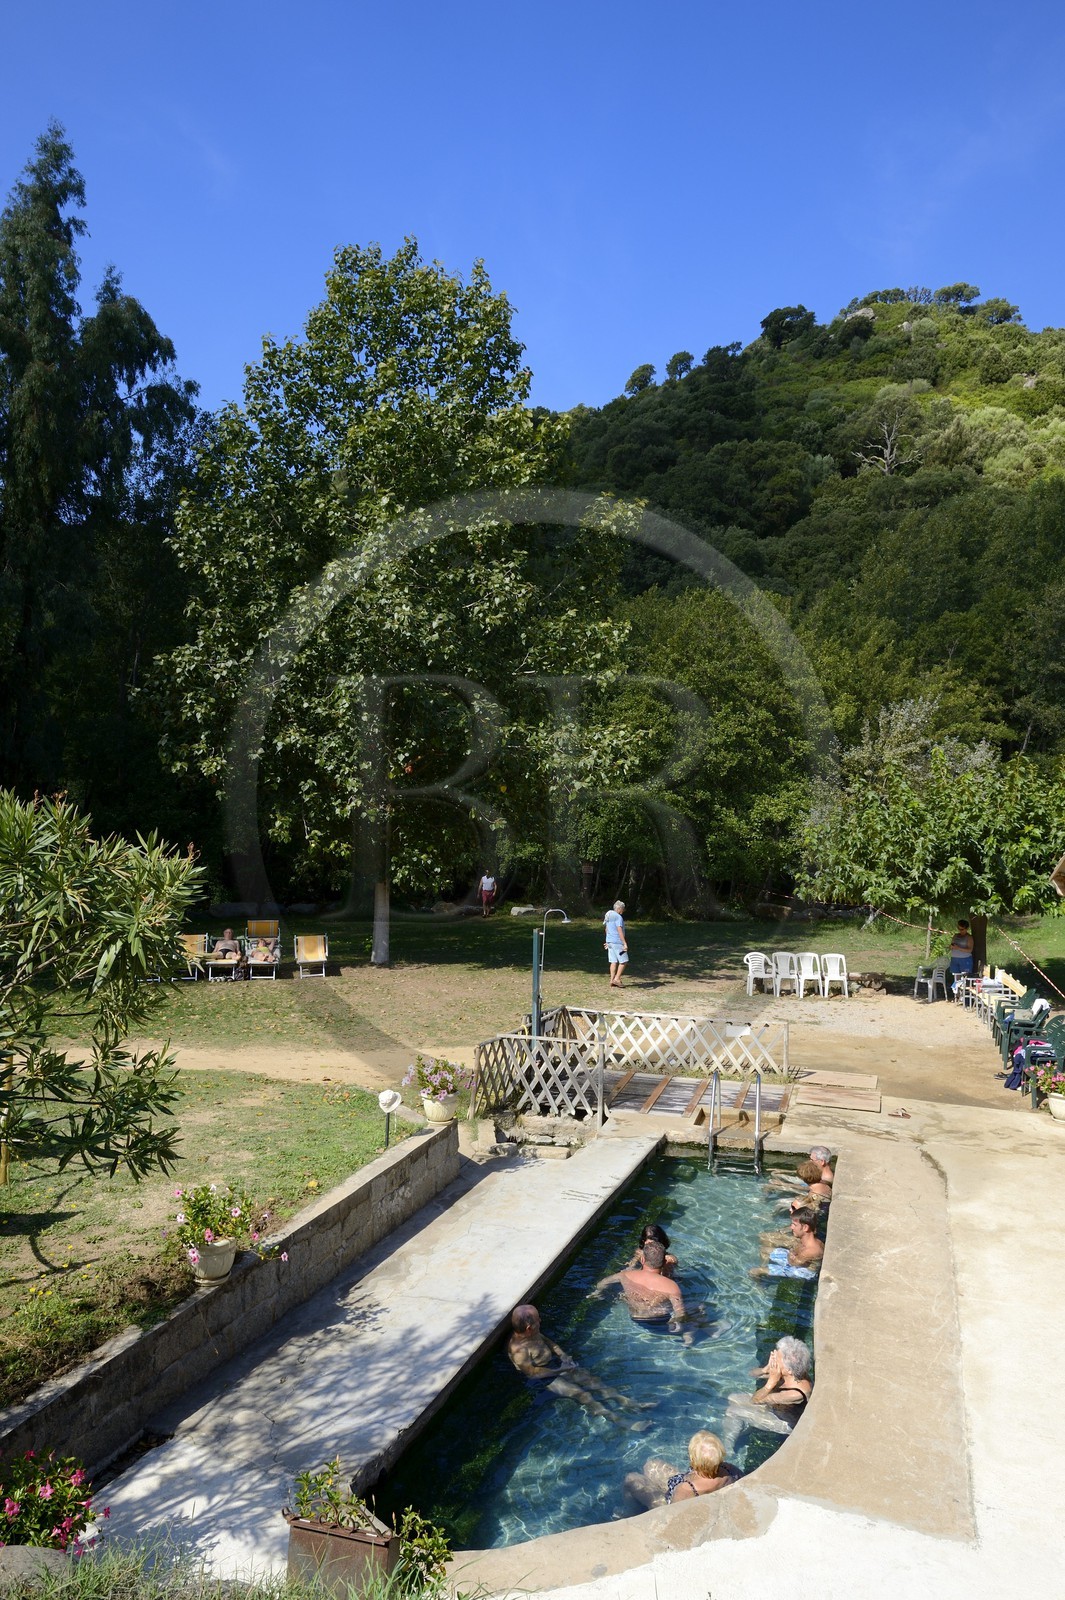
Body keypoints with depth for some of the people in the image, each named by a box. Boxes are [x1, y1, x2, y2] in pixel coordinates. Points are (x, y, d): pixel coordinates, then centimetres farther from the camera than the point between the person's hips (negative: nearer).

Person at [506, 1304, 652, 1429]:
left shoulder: (534, 1333, 0)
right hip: (546, 1378, -9)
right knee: (581, 1394, -22)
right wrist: (560, 1371, -18)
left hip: (557, 1365, 9)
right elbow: (532, 1372, -26)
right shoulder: (518, 1349, -27)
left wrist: (563, 1355, -1)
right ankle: (622, 1422, -30)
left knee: (592, 1380, -4)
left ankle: (630, 1404, -8)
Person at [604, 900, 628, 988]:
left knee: (613, 962, 10)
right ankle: (616, 979, -3)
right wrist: (625, 944, -23)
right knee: (624, 961, -1)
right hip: (617, 942, -9)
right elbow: (620, 931, -22)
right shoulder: (619, 917, -15)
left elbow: (606, 929, 23)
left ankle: (612, 981, 8)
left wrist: (607, 941, 32)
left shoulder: (608, 916, 13)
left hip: (610, 941, 9)